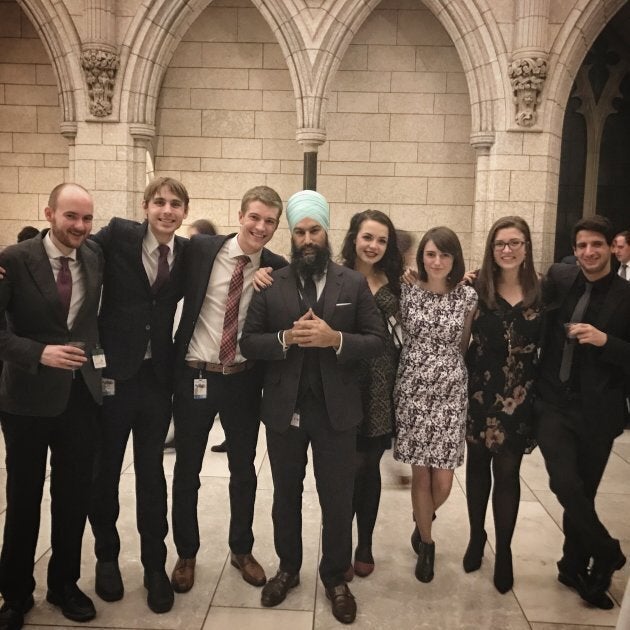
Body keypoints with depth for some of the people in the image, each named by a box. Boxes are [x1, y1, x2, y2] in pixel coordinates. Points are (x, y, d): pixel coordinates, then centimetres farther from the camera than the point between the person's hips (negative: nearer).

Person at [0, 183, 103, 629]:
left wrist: (95, 352, 5)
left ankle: (65, 583, 33)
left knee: (75, 496, 12)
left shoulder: (96, 258, 1)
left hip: (82, 394, 3)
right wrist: (39, 353, -22)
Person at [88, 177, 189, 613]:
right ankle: (107, 557, 35)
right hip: (112, 372, -1)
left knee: (152, 472, 11)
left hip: (157, 376, 2)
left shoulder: (187, 253, 1)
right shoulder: (118, 236, -7)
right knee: (105, 470, 13)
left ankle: (156, 566, 26)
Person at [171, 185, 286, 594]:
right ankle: (186, 553, 35)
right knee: (187, 470, 13)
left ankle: (242, 550, 37)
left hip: (244, 380, 1)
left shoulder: (277, 269, -4)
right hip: (194, 376, 0)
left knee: (244, 470, 15)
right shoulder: (200, 249, -7)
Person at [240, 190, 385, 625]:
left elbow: (377, 341, -4)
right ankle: (288, 568, 40)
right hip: (283, 409, 1)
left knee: (338, 500, 11)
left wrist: (335, 338, -20)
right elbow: (249, 342, -2)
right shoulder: (271, 284, 0)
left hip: (336, 409, -1)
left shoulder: (354, 283, -1)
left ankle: (336, 578, 33)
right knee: (286, 496, 18)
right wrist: (286, 338, -20)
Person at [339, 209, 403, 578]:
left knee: (370, 467, 12)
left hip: (381, 385, 3)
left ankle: (365, 545, 29)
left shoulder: (394, 283, 7)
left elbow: (401, 333, 11)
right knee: (353, 467, 0)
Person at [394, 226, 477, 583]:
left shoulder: (468, 297, -1)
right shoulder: (407, 292, -1)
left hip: (451, 393, 0)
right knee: (420, 474, 6)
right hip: (413, 391, 0)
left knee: (443, 481, 1)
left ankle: (423, 520, 37)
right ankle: (426, 543, 29)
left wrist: (450, 369, 7)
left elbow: (464, 346, 8)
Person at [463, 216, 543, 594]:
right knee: (478, 466, 14)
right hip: (480, 392, 0)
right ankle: (476, 536, 33)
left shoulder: (541, 291, -1)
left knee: (507, 472, 6)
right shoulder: (477, 288, -4)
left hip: (520, 396, 0)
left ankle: (504, 551, 22)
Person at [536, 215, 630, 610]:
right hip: (554, 403, 1)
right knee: (565, 483, -12)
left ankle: (574, 566, 36)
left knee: (584, 491, 12)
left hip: (597, 411, -1)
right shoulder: (558, 279, 2)